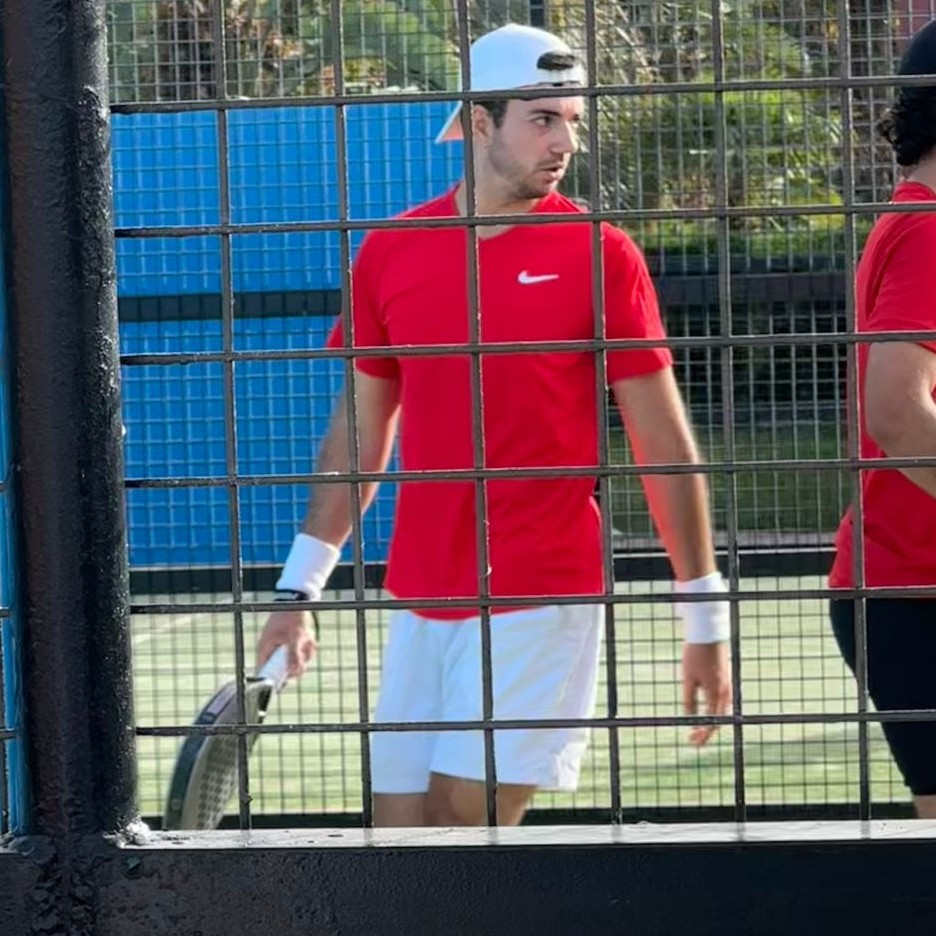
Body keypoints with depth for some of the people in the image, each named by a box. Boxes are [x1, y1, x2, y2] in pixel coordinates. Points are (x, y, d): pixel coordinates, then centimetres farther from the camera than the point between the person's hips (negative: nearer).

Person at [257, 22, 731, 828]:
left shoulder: (599, 255, -4)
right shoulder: (389, 253, 6)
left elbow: (665, 442, -2)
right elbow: (361, 432, 15)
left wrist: (707, 618, -3)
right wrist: (300, 587, 13)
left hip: (543, 600, -4)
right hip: (420, 601, 4)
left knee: (467, 818, -11)